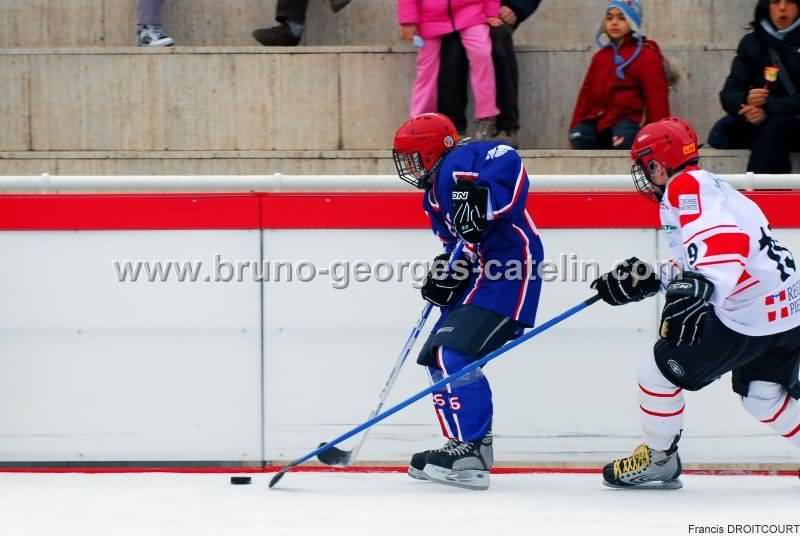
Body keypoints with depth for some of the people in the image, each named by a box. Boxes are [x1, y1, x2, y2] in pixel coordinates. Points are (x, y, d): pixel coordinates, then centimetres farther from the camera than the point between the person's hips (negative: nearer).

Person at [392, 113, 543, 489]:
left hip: (510, 270, -12)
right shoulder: (435, 193, 20)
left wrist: (483, 198, -36)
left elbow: (506, 160, -27)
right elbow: (458, 242, 16)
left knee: (453, 354, -20)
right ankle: (473, 444, 22)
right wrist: (445, 275, -3)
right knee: (439, 354, 16)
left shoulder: (458, 163, -11)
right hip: (480, 275, 12)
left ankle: (468, 456, -21)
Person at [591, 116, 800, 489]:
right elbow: (697, 265, 26)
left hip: (748, 317, -10)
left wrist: (699, 288, -41)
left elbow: (726, 240, -29)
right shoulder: (706, 189, 20)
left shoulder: (688, 186, -11)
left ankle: (658, 460, 16)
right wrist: (648, 281, 24)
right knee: (764, 397, 20)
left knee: (660, 371, 1)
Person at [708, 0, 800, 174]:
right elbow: (729, 94, 2)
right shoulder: (752, 43, 8)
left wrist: (769, 108, -27)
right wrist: (746, 101, -21)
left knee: (776, 126, -36)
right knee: (720, 134, -23)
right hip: (763, 122, 4)